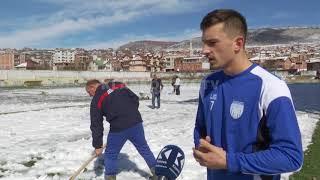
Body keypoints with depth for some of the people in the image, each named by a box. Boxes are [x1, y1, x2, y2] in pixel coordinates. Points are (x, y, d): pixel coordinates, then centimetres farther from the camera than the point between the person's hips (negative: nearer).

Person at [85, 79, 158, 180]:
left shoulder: (96, 100, 4)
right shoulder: (119, 85, 15)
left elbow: (96, 124, 5)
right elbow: (135, 99, 14)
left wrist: (97, 145, 11)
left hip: (118, 127, -5)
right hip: (136, 122, 5)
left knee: (111, 155, 16)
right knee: (144, 148, 23)